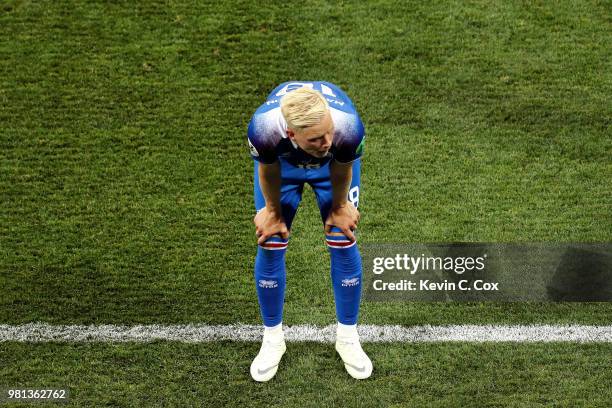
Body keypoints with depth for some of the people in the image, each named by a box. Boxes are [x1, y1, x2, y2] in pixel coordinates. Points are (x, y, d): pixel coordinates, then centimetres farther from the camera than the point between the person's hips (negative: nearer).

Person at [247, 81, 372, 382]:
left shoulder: (349, 127, -45)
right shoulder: (263, 129, -46)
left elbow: (342, 171, -21)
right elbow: (268, 171, -22)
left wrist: (339, 207, -2)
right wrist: (273, 211, -4)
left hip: (333, 164, 0)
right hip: (281, 160, 0)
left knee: (343, 243, -3)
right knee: (270, 245, -3)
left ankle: (347, 337, 17)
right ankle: (272, 339, 18)